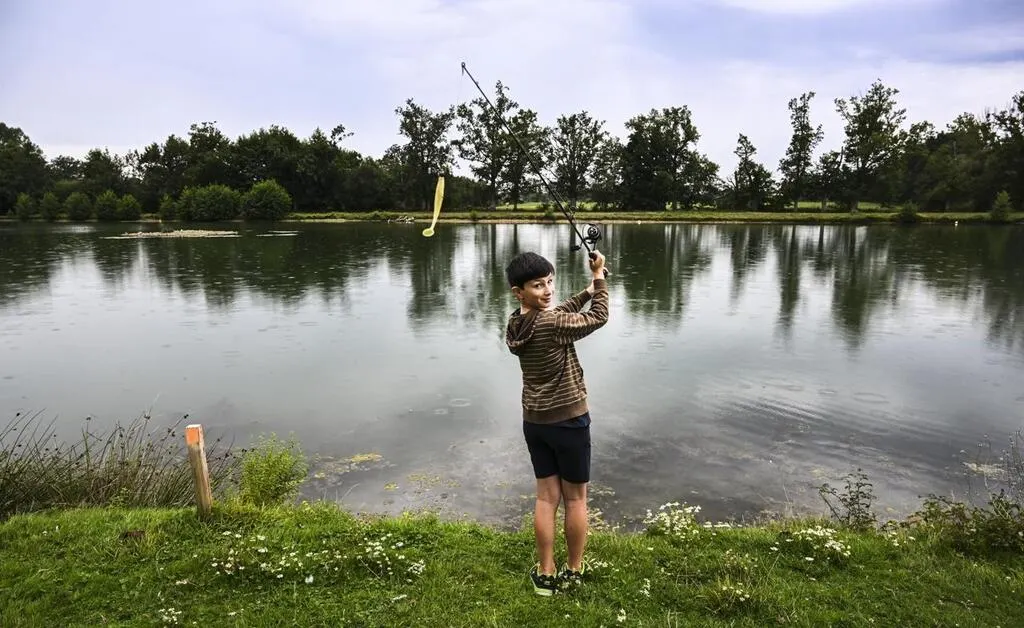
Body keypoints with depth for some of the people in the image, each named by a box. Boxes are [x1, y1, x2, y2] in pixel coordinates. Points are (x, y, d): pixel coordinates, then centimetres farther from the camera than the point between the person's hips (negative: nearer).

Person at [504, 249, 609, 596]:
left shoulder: (515, 324, -1)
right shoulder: (552, 325, -24)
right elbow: (598, 318, -11)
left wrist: (587, 291, 11)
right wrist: (599, 276, -1)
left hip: (534, 422, 7)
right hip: (569, 421, -6)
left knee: (546, 496, 14)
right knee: (575, 498, 11)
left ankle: (545, 574, 21)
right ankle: (574, 571, 25)